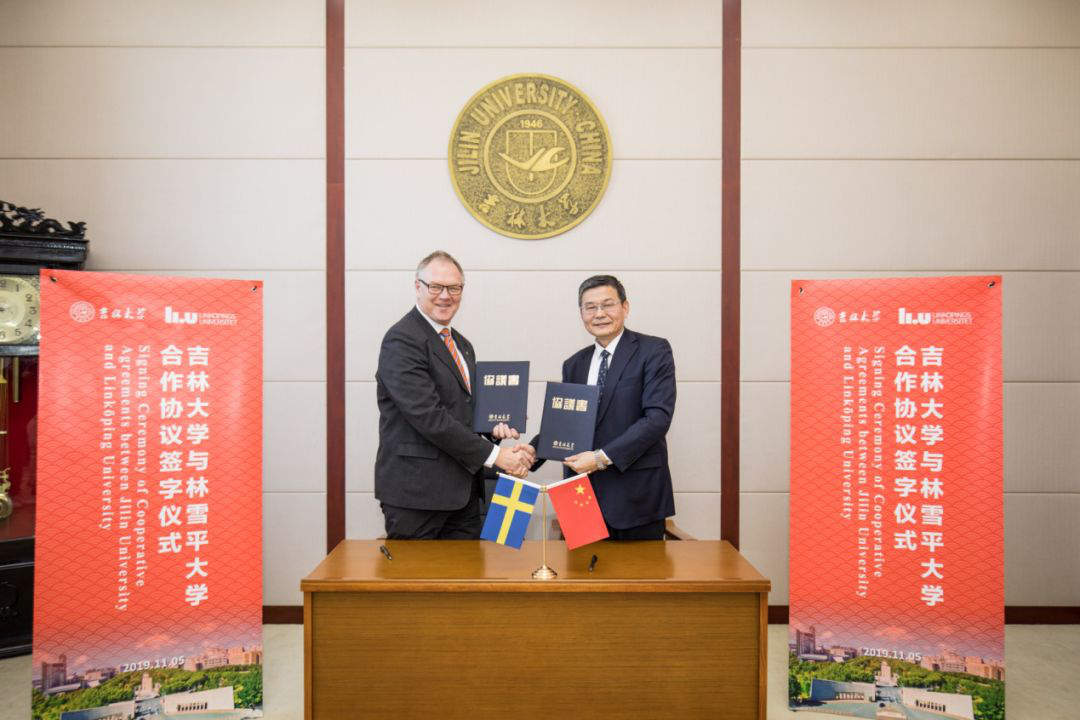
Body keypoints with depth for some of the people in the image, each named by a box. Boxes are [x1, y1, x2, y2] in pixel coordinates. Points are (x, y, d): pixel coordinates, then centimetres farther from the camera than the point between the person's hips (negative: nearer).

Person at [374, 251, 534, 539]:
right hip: (416, 492, -8)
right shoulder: (402, 340, -12)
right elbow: (428, 416, -20)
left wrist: (491, 427, 0)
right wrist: (493, 455, -18)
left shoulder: (462, 345, 16)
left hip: (462, 491, 8)